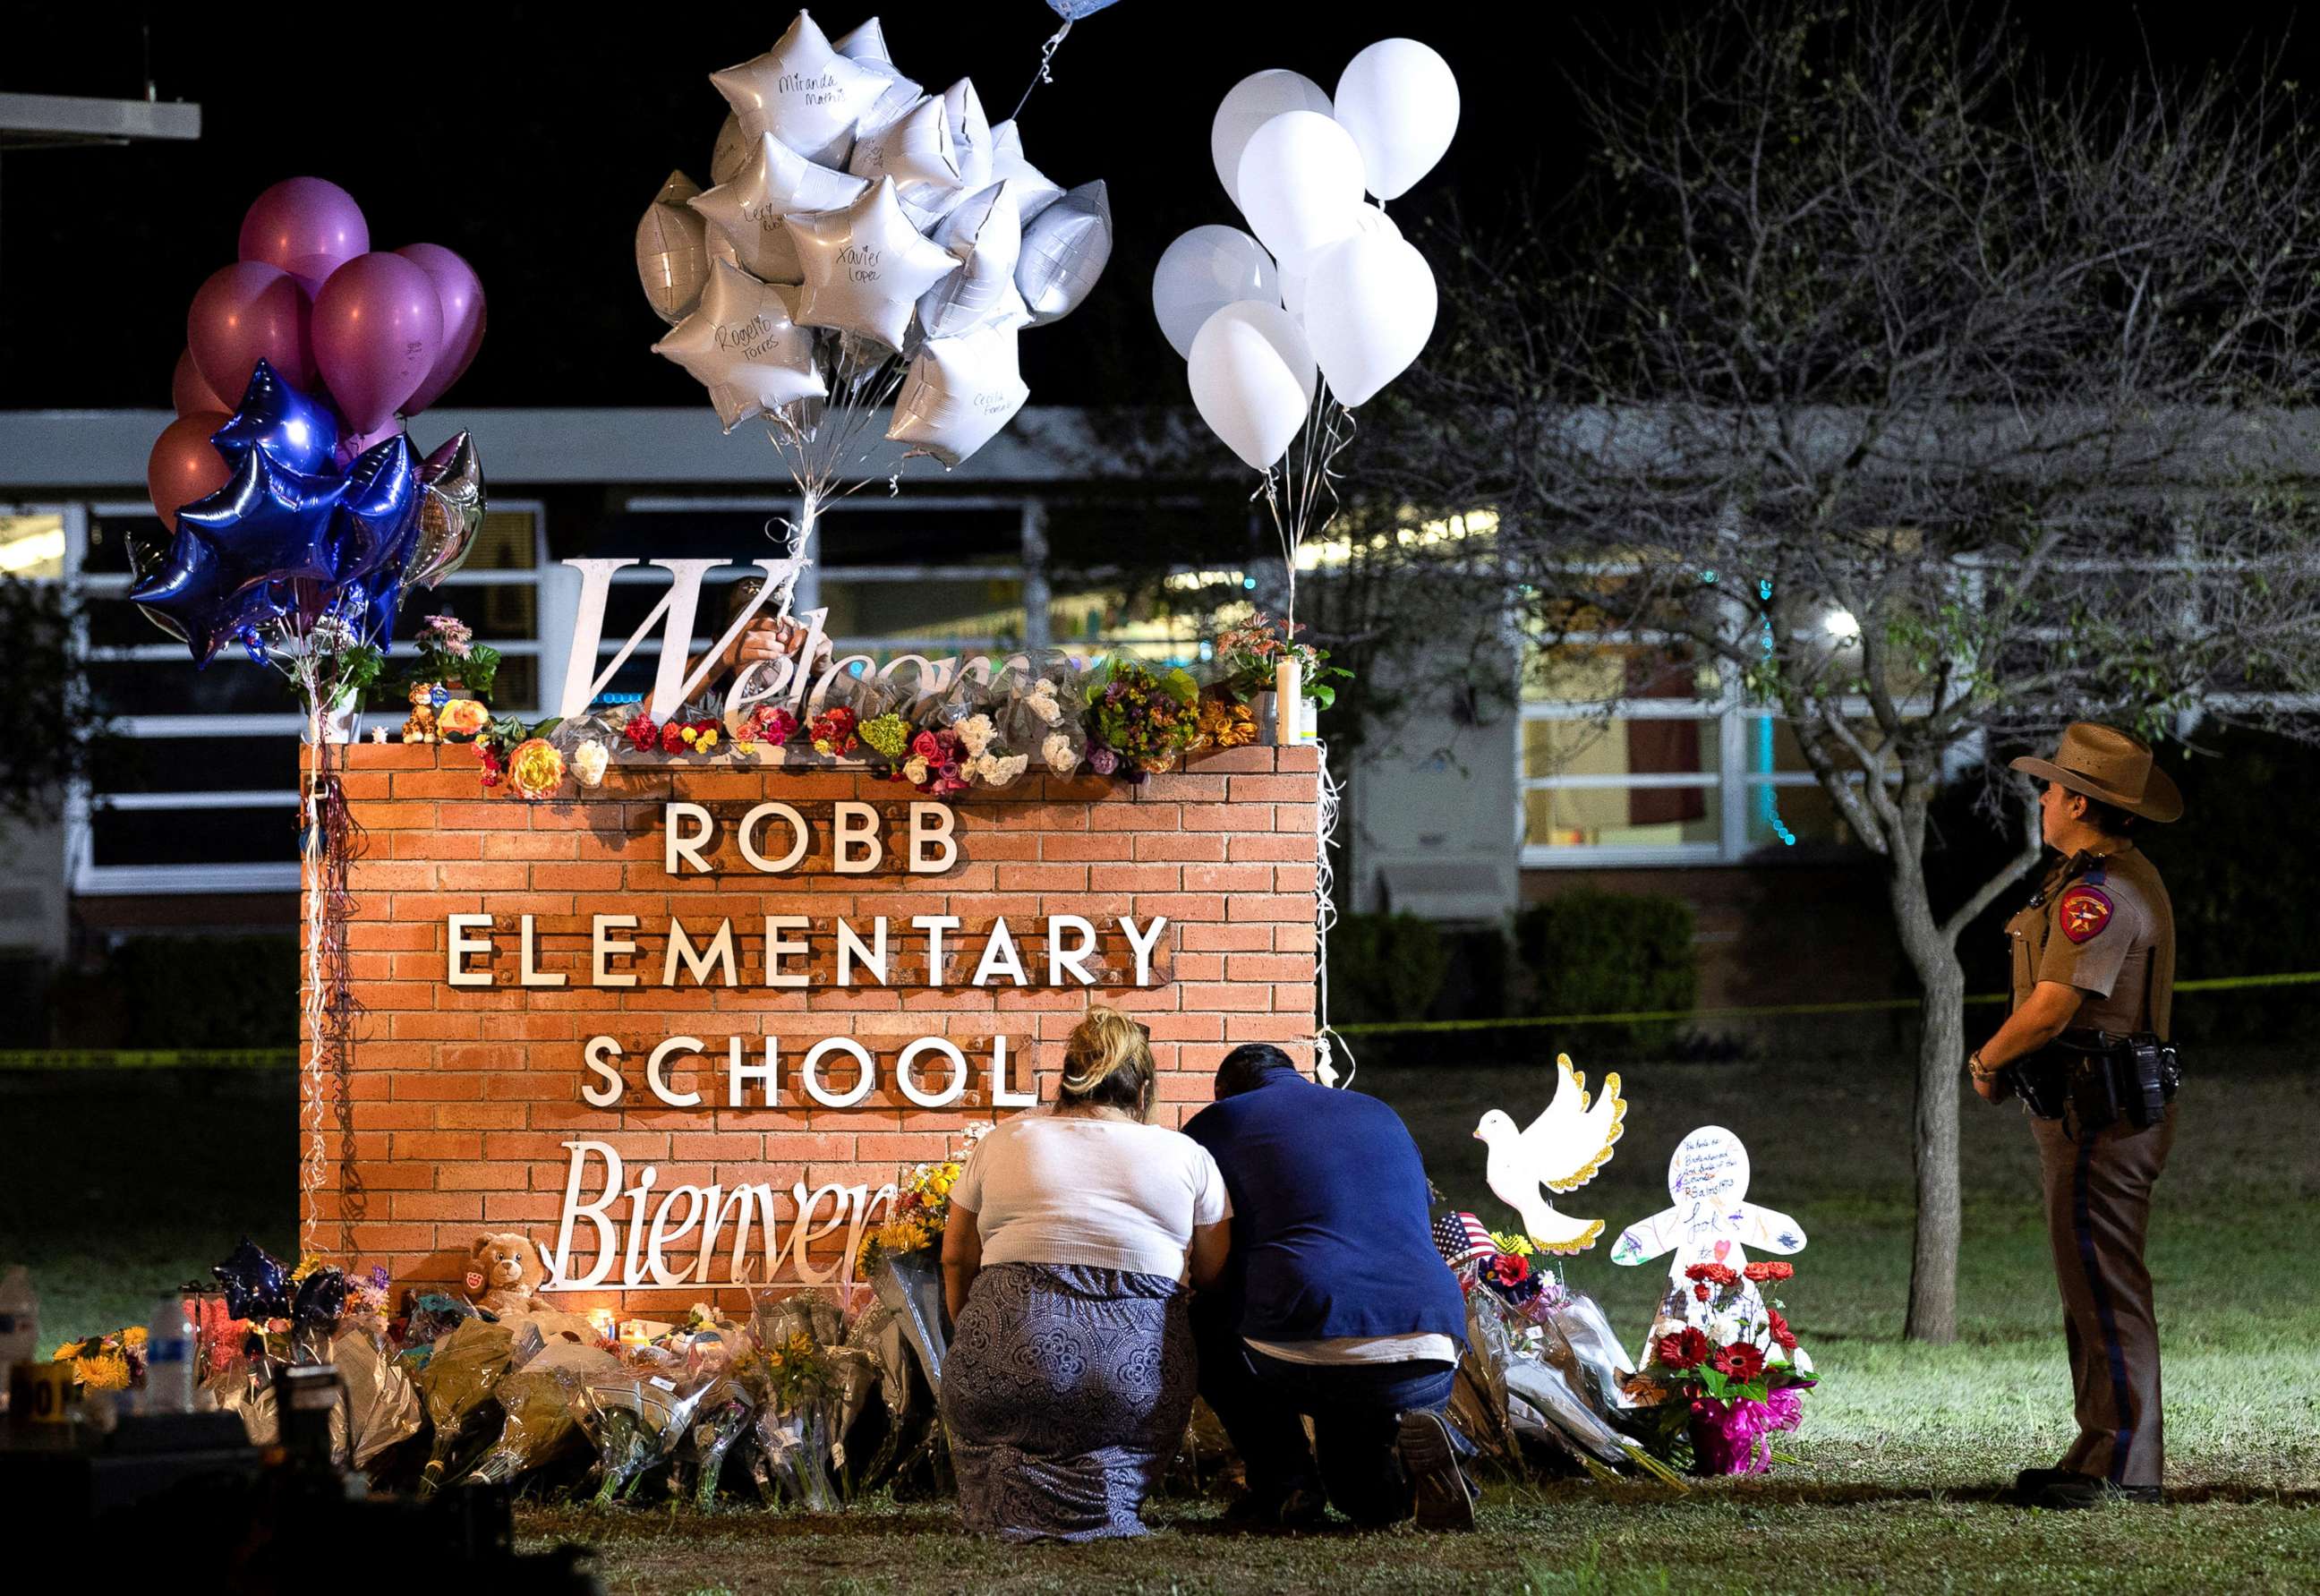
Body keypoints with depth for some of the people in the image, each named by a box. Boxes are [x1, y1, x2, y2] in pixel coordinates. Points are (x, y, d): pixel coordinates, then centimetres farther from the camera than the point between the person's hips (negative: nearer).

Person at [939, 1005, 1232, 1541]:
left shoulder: (1002, 1142, 14)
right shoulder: (1185, 1156, 11)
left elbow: (957, 1259, 19)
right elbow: (1212, 1273, 14)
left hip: (1008, 1374, 1)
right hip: (1140, 1378, -1)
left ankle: (1015, 1486, -3)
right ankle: (1102, 1492, -8)